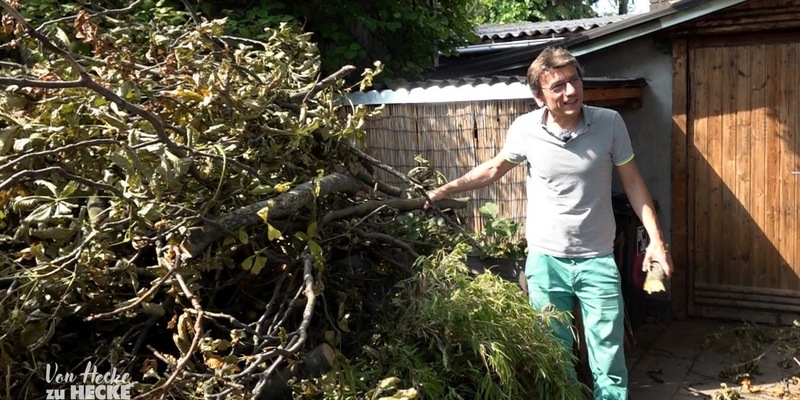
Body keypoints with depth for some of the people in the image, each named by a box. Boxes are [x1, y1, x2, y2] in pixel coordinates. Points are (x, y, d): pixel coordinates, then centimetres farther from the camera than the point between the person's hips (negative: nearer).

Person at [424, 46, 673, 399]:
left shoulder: (610, 123, -10)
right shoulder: (525, 129, -9)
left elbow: (632, 182, 0)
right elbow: (494, 169, 9)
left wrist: (656, 238, -3)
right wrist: (447, 189, 8)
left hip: (597, 259, 0)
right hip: (545, 260, 1)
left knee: (609, 356, 7)